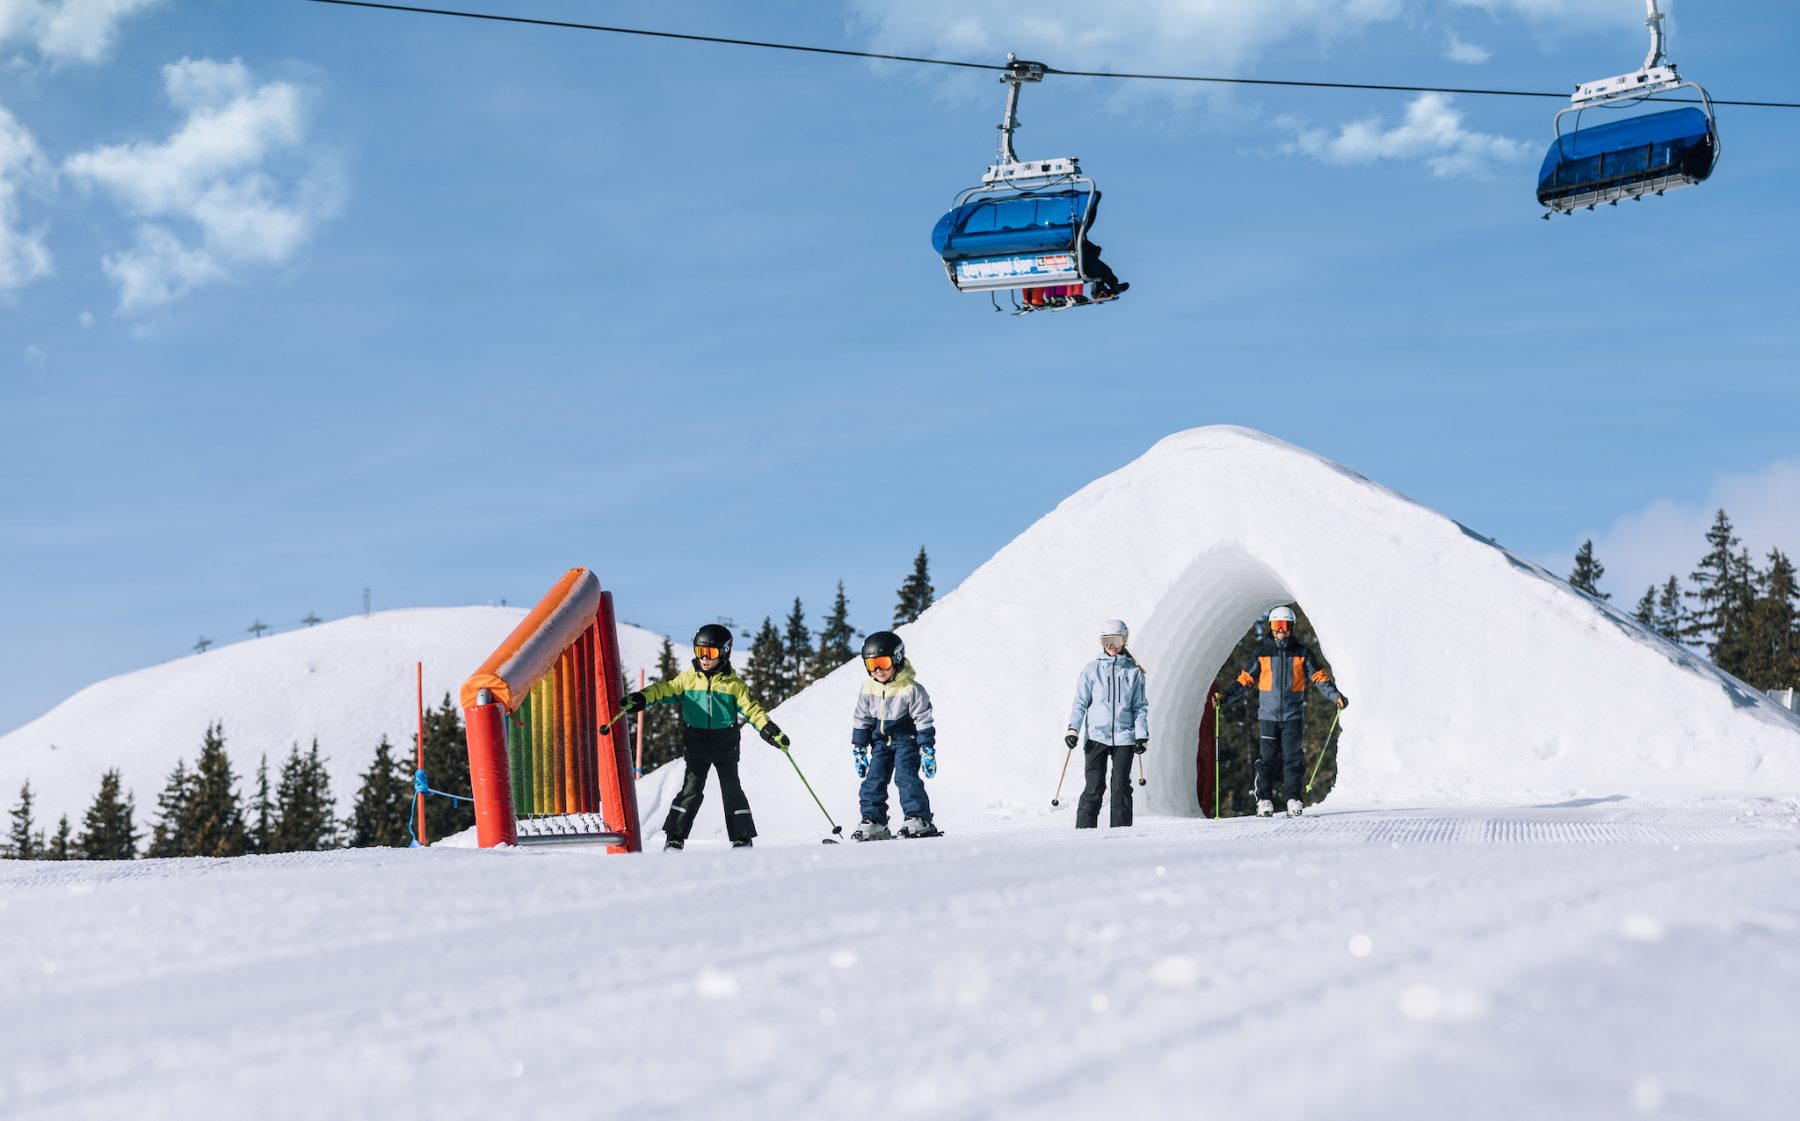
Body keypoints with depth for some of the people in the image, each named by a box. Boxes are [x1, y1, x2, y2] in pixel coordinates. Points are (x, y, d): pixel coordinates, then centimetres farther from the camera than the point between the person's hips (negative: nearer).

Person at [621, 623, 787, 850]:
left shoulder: (733, 684, 1)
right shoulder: (687, 678, 4)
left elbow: (752, 709, -2)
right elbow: (664, 690, 0)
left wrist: (770, 730, -14)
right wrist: (640, 699, -17)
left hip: (725, 743, 0)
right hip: (696, 743, 0)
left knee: (731, 789, 0)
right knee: (691, 789, -4)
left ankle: (742, 838, 6)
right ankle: (674, 837, 0)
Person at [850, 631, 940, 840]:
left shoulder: (911, 689, -17)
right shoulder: (868, 689, -2)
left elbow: (924, 721, -13)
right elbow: (861, 721, 8)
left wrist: (928, 751, -14)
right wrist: (858, 750, 8)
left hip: (906, 739, -5)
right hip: (881, 742, 5)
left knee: (905, 776, -19)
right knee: (874, 779, -2)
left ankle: (918, 818, -17)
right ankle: (873, 820, 1)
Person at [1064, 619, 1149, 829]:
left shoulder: (1133, 672, 7)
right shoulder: (1092, 670, 5)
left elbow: (1140, 706, 9)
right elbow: (1080, 703, 5)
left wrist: (1142, 735, 0)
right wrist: (1073, 729, -6)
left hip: (1124, 736, 1)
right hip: (1097, 735, -1)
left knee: (1121, 786, 0)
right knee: (1094, 787, -4)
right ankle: (1085, 831, -1)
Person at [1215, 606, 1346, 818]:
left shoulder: (1301, 653, 6)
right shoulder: (1262, 653, 7)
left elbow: (1319, 678, 5)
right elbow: (1246, 679, 7)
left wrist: (1336, 696, -8)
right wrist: (1226, 696, -5)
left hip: (1293, 715, 0)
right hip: (1268, 714, 0)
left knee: (1293, 757, -4)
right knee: (1266, 758, -3)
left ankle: (1294, 800, 1)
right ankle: (1264, 800, 2)